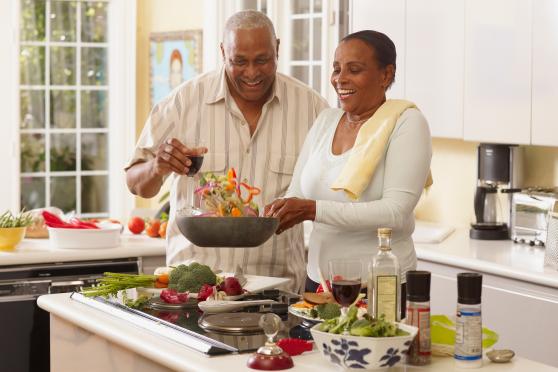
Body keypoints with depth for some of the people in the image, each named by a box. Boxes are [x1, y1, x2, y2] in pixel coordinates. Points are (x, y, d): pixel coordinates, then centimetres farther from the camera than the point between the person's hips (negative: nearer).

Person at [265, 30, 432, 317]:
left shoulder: (406, 123, -8)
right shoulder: (326, 121, 11)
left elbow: (396, 212, -19)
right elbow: (295, 196, 9)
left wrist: (313, 210, -25)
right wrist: (274, 215, -14)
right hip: (318, 281, 6)